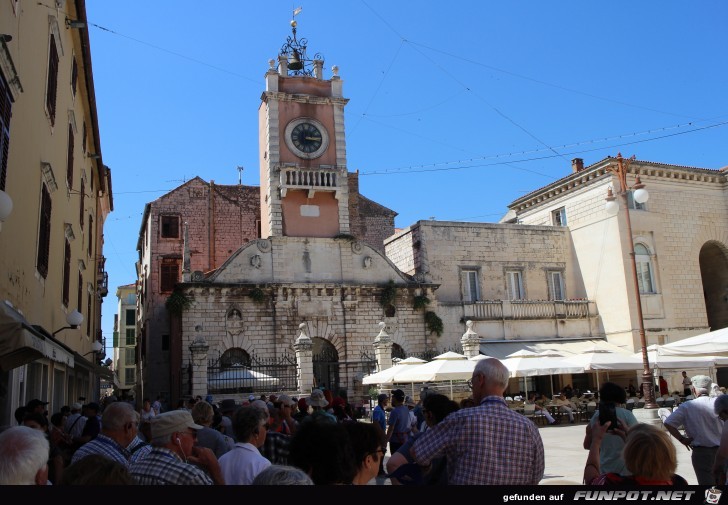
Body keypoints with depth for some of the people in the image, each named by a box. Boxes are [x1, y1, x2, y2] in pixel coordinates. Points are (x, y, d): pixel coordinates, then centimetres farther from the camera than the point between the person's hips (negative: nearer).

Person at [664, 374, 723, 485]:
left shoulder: (686, 406, -7)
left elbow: (668, 423, -13)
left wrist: (682, 439, -2)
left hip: (701, 452, -2)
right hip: (721, 451, 2)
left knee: (706, 482, 6)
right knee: (721, 482, 18)